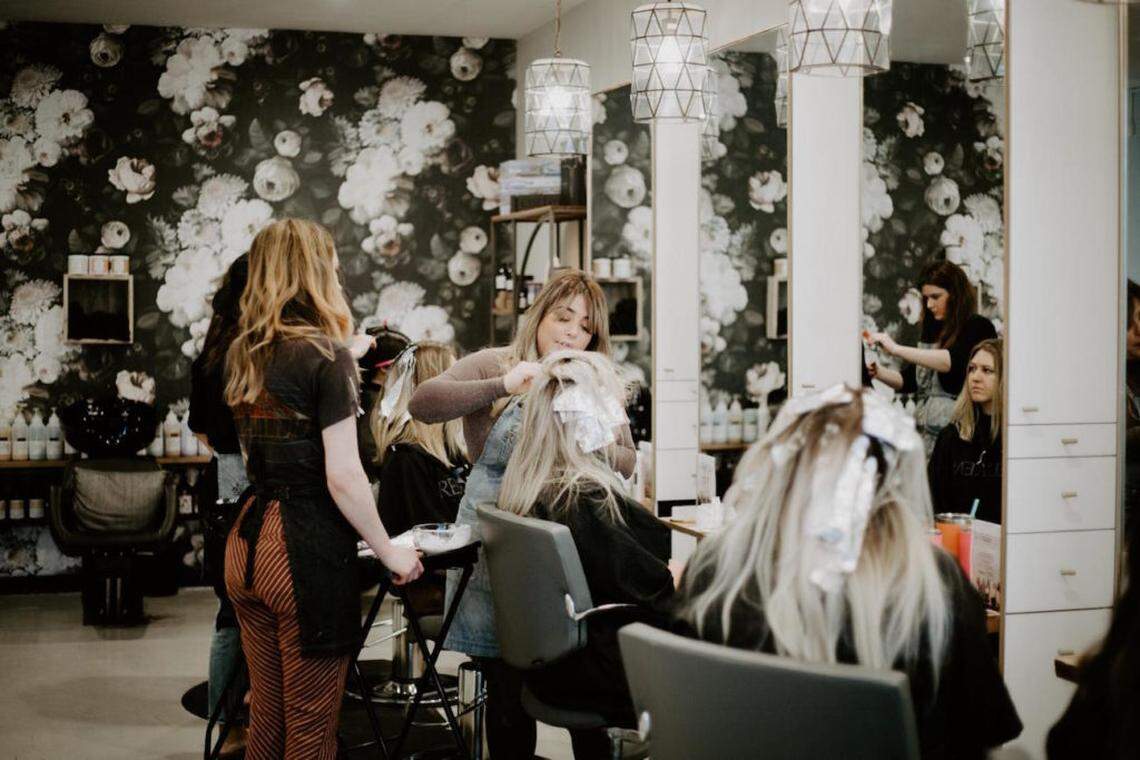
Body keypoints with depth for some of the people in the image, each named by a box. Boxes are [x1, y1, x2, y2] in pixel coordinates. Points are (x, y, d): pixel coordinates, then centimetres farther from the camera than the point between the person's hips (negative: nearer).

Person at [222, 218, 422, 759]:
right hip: (306, 547, -7)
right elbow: (342, 476, -16)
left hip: (248, 538, 7)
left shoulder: (244, 356, 9)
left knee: (265, 714, 17)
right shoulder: (324, 354, -12)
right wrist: (390, 553, -6)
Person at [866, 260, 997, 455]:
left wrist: (896, 349, -24)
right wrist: (880, 373, -3)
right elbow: (909, 380, 17)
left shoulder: (978, 327, -2)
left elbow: (953, 361, -20)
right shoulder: (933, 329, 16)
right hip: (925, 431, 5)